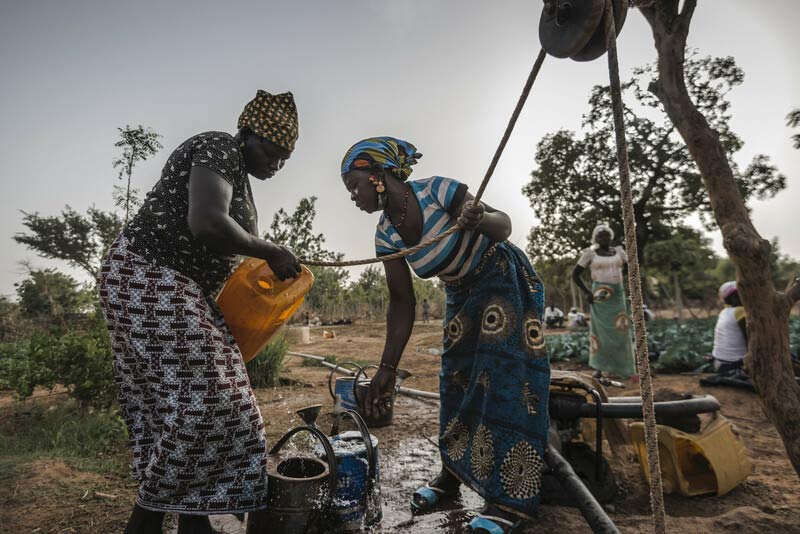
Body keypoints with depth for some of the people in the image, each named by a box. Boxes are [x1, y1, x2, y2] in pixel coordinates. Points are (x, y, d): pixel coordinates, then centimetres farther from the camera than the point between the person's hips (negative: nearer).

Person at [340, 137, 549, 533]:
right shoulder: (385, 235, -9)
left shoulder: (436, 191, -26)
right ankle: (453, 472, 23)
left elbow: (503, 224, -22)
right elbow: (401, 302, -9)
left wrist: (480, 219, -47)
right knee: (456, 377, 7)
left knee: (502, 374, -11)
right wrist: (387, 368, -14)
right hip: (462, 294, 6)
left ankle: (510, 496, -2)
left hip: (505, 280, -6)